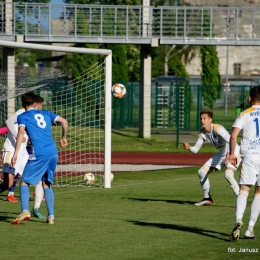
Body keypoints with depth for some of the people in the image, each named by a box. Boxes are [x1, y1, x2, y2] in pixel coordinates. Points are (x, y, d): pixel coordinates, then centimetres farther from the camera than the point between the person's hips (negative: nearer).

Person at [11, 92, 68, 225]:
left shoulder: (23, 117, 6)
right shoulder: (46, 113, 19)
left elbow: (21, 132, -11)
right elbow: (64, 121, 15)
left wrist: (16, 153, -16)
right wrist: (63, 137, 30)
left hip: (39, 155, -5)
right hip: (53, 153, 5)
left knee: (24, 182, 5)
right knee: (47, 184, 16)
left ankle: (25, 211, -16)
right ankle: (51, 216, 9)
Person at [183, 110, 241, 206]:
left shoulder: (217, 128, -27)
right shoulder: (202, 133, -2)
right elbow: (195, 149, 3)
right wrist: (189, 147, -20)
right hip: (221, 154, 9)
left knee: (228, 174, -33)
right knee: (202, 172, 5)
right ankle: (207, 199, 21)